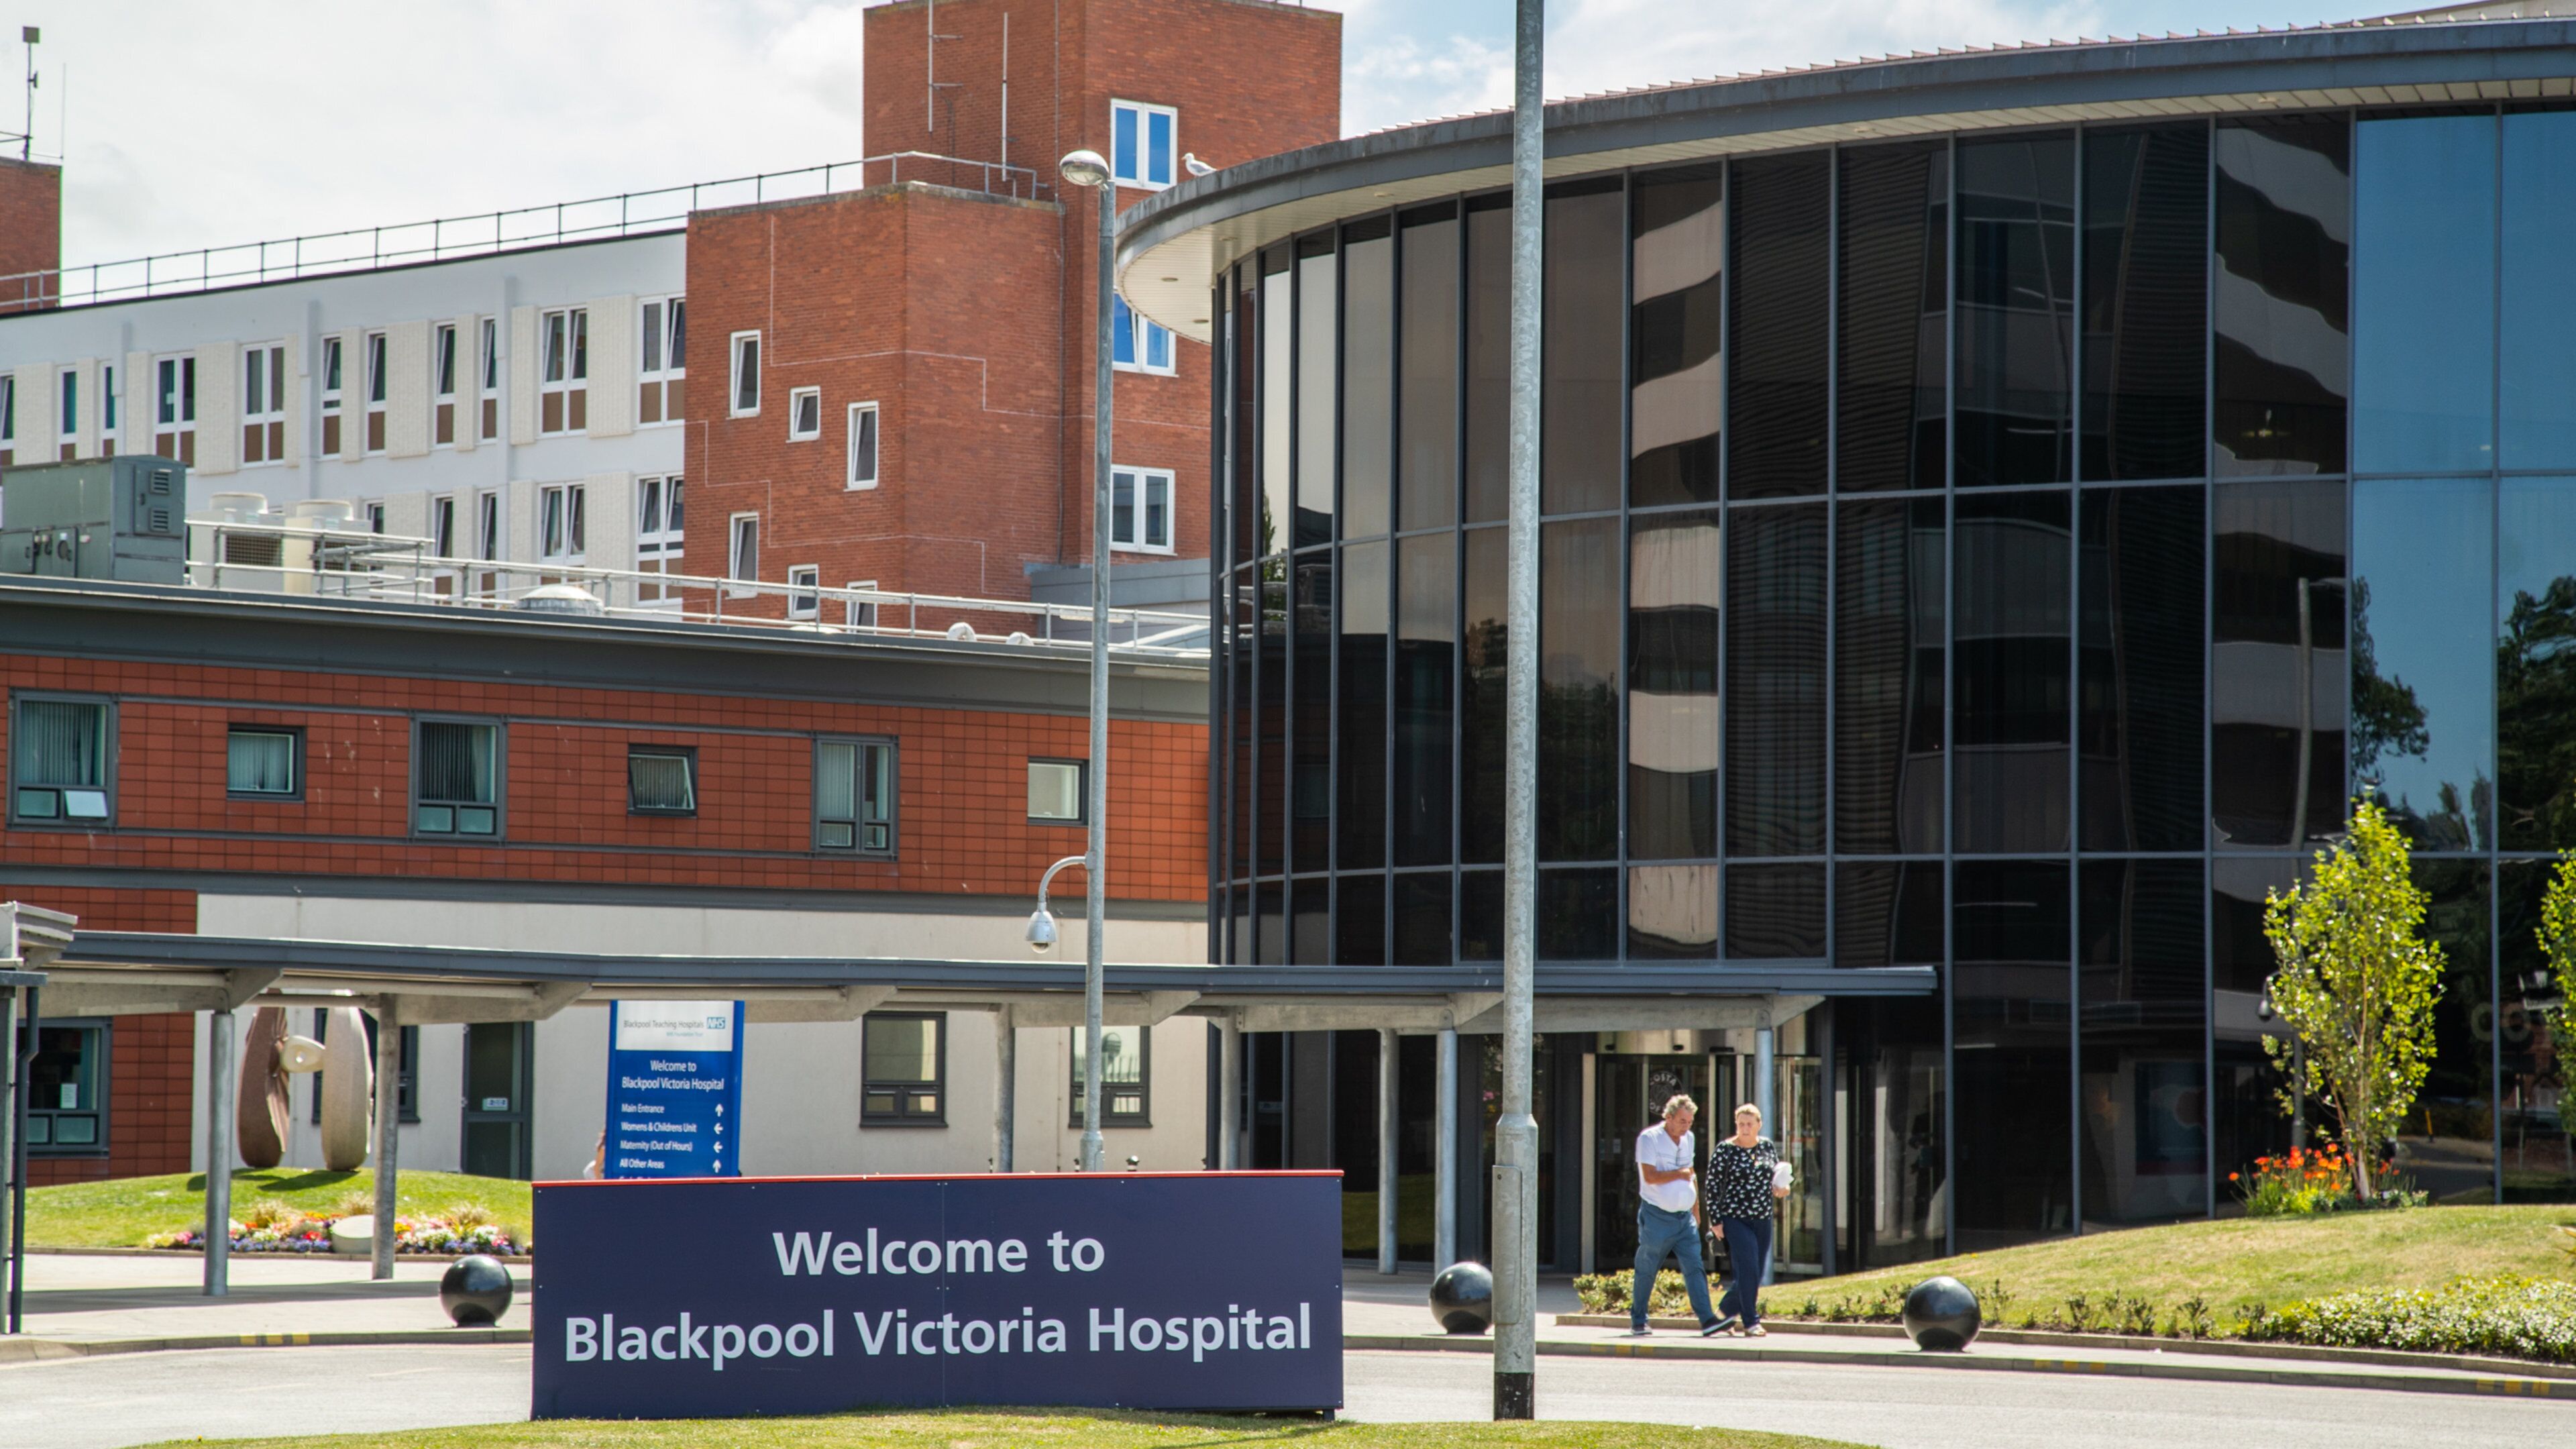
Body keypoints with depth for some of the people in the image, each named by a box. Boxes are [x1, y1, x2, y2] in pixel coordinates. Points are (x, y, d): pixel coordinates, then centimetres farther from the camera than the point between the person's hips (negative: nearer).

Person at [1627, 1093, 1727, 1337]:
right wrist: (1680, 1174, -9)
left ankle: (1707, 1320, -15)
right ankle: (1637, 1322, 18)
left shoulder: (1689, 1140, 13)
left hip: (1684, 1217, 5)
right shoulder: (1649, 1138, -9)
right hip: (1657, 1217, -5)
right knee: (1646, 1271, 5)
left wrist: (1696, 1211, 23)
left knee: (1695, 1268, -7)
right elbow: (1650, 1177, -19)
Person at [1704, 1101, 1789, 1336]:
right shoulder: (1725, 1150, -6)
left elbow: (1776, 1175, 21)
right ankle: (1751, 1322, -8)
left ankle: (1726, 1310, 27)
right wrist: (1715, 1220, -10)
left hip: (1763, 1219, 5)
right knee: (1747, 1270, -13)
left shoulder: (1767, 1146, 7)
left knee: (1756, 1274, 8)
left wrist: (1781, 1189, -1)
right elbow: (1713, 1186, -5)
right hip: (1735, 1218, -5)